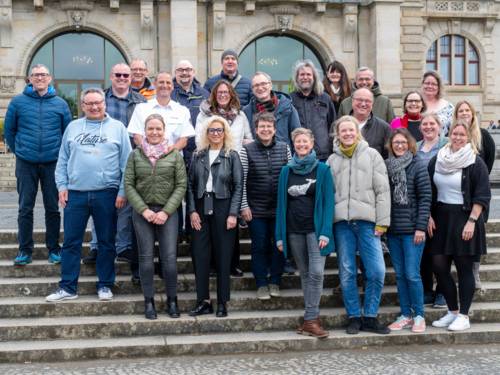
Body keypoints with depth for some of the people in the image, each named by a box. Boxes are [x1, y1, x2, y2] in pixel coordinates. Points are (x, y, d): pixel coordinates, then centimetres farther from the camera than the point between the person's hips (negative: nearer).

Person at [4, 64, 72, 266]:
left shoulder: (60, 104, 3)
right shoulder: (18, 102, 1)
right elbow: (9, 130, 8)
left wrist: (60, 153, 8)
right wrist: (19, 150, 9)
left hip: (53, 163, 0)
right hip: (26, 164, 0)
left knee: (53, 208, 7)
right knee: (25, 208, 4)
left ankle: (53, 248, 18)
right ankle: (25, 249, 14)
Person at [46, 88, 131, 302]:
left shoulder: (117, 127, 3)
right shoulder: (73, 127, 10)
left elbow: (126, 162, 0)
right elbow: (62, 160, 12)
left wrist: (122, 191, -5)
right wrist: (62, 186, 2)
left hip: (106, 194, -2)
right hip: (75, 194, 2)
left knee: (106, 242, 7)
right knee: (71, 242, 3)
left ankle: (105, 285, 19)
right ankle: (68, 287, 11)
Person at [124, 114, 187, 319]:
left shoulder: (174, 155, 4)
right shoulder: (135, 155, 5)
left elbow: (181, 185, 0)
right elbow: (129, 185, 2)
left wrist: (166, 211, -8)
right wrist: (144, 210, -8)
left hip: (168, 212, -1)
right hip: (142, 212, 1)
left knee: (169, 258, -4)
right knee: (146, 257, 3)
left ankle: (172, 301, 11)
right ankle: (149, 302, 13)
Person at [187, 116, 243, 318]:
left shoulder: (232, 156, 2)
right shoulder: (198, 156, 9)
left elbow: (238, 186, -2)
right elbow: (190, 185, 7)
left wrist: (233, 214, -10)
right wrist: (192, 211, -3)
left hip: (223, 209, -2)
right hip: (201, 209, 3)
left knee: (223, 256, 2)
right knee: (200, 256, 1)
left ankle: (222, 303, 10)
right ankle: (203, 301, 10)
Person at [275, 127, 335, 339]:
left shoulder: (322, 170, 0)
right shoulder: (287, 171, 9)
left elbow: (328, 202, -4)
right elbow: (281, 202, 9)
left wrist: (325, 232, -13)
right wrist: (280, 235, 4)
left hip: (315, 228, -3)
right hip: (294, 230, 3)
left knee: (316, 272, -13)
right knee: (304, 274, 8)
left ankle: (310, 320, -9)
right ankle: (312, 318, 13)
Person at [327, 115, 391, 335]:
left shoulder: (371, 155, 8)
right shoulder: (332, 160, 14)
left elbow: (382, 190, 3)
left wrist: (382, 222, -4)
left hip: (367, 221, -2)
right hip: (341, 222, 2)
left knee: (376, 272, -7)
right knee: (347, 273, 4)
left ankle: (369, 317, 7)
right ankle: (354, 317, 14)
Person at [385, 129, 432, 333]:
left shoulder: (418, 167, -3)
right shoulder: (386, 167, 7)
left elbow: (425, 198, -6)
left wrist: (421, 227, -11)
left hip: (412, 230, -4)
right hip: (392, 230, 4)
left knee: (412, 274, -4)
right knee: (400, 275, 10)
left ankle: (419, 316, 11)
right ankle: (405, 315, 19)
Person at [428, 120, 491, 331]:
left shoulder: (475, 163, -5)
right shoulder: (437, 160, 9)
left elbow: (482, 196, -8)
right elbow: (428, 192, 12)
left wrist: (471, 221, -15)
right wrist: (429, 217, 4)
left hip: (464, 219, -5)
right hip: (441, 219, 5)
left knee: (464, 268, 0)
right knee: (439, 266, 3)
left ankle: (464, 316, 9)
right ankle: (452, 311, 18)